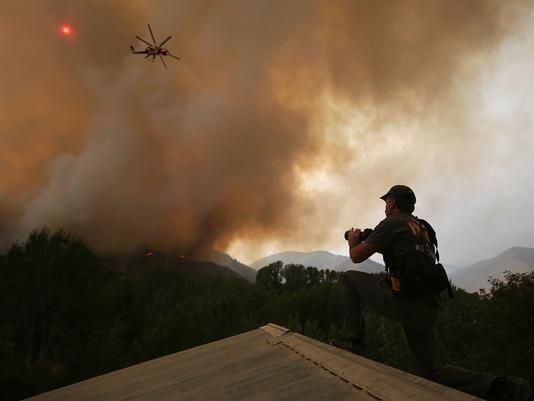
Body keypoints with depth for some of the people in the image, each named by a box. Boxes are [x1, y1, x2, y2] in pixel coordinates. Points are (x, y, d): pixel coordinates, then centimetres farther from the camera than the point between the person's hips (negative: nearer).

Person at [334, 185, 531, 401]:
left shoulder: (391, 223, 0)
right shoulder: (423, 228, 24)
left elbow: (357, 257, 1)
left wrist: (353, 243, 24)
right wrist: (370, 241, 36)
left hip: (403, 300, -7)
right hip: (428, 308, 8)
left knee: (348, 278, 11)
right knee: (431, 370, 15)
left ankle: (354, 339, 4)